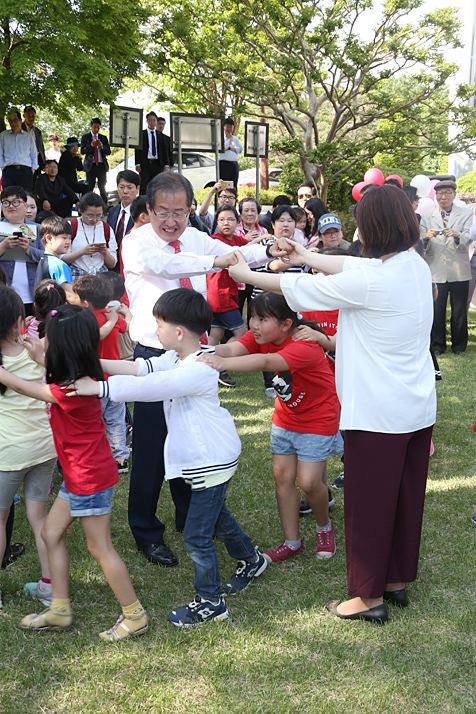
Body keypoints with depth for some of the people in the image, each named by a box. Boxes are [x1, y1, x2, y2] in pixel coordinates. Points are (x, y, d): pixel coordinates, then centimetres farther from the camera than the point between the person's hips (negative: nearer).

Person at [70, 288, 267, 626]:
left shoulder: (199, 369, -28)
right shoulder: (177, 358, 3)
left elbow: (152, 386, -36)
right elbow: (142, 368, 0)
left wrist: (99, 386, -38)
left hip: (212, 462, -10)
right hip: (203, 459, 10)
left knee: (196, 535, -2)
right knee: (217, 518, 28)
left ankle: (211, 602, 14)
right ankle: (251, 560, 51)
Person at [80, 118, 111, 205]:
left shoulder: (103, 138, 15)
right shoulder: (85, 137, 8)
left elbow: (108, 152, 7)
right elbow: (82, 151, -2)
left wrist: (101, 146, -13)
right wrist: (91, 145, -19)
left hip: (102, 166, 1)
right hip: (91, 165, -1)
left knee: (102, 188, -2)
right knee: (90, 188, -2)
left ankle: (104, 206, 1)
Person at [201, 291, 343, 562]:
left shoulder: (305, 347, -33)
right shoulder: (261, 336, -10)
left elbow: (267, 362, -51)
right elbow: (233, 348, -28)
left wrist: (224, 363, -64)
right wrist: (204, 354, -49)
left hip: (317, 419, -7)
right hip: (286, 417, 7)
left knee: (308, 481, -9)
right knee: (282, 476, 5)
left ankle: (324, 525, 23)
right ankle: (292, 542, 20)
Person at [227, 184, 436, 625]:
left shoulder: (370, 282, -22)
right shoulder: (416, 266, 1)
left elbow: (299, 289, -12)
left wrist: (244, 274, 3)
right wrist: (307, 256, 25)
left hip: (378, 414, -8)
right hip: (419, 407, 8)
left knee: (368, 504, 5)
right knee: (406, 497, 18)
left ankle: (369, 597, 17)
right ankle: (397, 580, 34)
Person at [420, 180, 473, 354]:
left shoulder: (466, 214, 6)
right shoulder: (427, 217, 9)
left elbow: (468, 239, -8)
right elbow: (423, 247, 3)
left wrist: (456, 235, -30)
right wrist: (426, 237, -20)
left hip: (459, 272, 0)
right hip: (436, 272, 1)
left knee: (459, 311, 6)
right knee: (436, 311, 2)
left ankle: (459, 345, 22)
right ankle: (437, 345, 17)